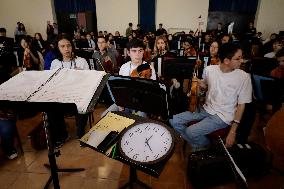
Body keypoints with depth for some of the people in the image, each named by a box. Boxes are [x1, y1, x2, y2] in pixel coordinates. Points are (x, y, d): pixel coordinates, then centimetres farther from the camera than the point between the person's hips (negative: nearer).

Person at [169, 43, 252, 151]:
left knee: (191, 131, -23)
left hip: (223, 116, -5)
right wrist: (202, 86, -10)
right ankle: (197, 146, 12)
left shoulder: (244, 77, -14)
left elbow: (241, 105, -9)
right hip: (206, 109, 5)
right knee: (174, 121, -5)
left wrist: (233, 131, -13)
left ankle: (206, 145, 13)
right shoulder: (209, 69, -4)